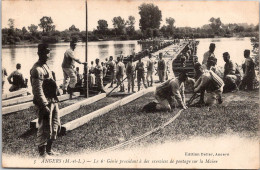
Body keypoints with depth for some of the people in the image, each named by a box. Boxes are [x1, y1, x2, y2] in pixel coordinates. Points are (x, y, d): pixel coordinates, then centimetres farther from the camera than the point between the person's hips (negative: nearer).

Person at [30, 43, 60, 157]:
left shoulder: (46, 66, 14)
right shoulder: (37, 69, -17)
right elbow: (38, 90, -21)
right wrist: (44, 106, -23)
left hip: (52, 101, 10)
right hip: (45, 103, -10)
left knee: (56, 126, 17)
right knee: (45, 128, -2)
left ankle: (49, 150, 31)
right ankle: (42, 153, 11)